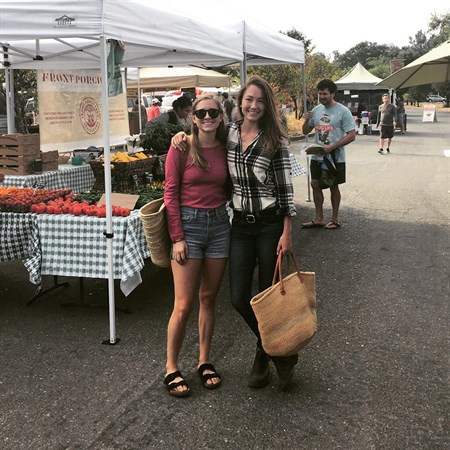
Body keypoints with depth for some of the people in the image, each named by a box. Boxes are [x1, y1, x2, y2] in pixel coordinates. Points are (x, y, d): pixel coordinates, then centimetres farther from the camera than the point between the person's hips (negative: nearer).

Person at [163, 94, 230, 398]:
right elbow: (171, 194, -7)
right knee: (184, 305, -3)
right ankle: (171, 369, 13)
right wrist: (177, 238, -11)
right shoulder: (182, 148, -6)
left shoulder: (225, 149, 5)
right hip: (188, 224, -4)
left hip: (219, 223, 4)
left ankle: (204, 362, 26)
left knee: (209, 298, 12)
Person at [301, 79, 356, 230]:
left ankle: (335, 219, 18)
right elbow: (305, 132, 14)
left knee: (333, 186, 5)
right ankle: (319, 218, 18)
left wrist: (332, 147, -22)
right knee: (315, 184, 7)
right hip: (317, 156, 5)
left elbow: (351, 136, -14)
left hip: (335, 157, -5)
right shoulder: (316, 110, 7)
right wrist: (306, 121, -8)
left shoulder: (343, 111, -10)